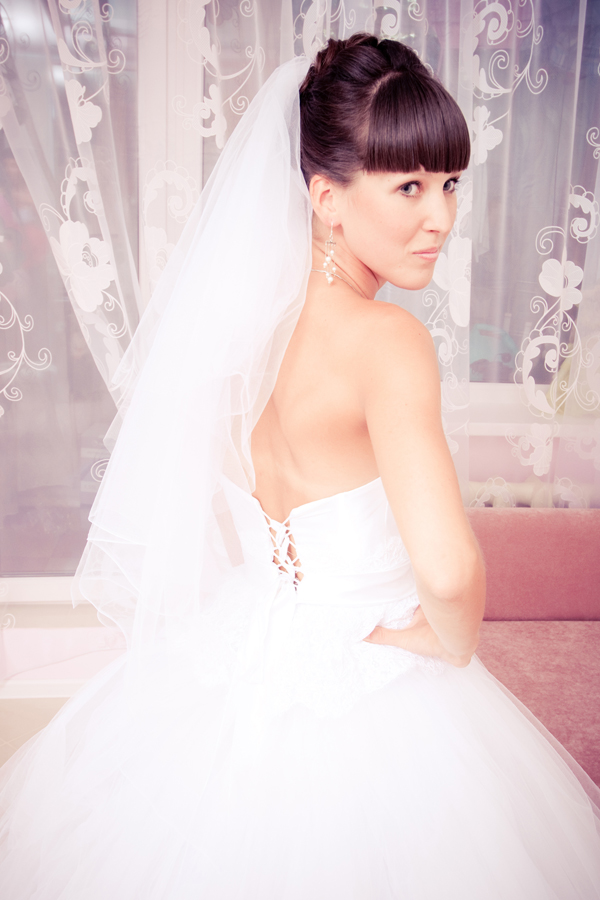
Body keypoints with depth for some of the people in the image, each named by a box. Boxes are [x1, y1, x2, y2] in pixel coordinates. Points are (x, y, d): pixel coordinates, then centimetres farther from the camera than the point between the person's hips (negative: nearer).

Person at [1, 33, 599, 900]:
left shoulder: (252, 303, -7)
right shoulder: (388, 340, -28)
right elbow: (448, 569, -39)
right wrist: (455, 642, -16)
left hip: (240, 655, 6)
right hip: (363, 694, -5)